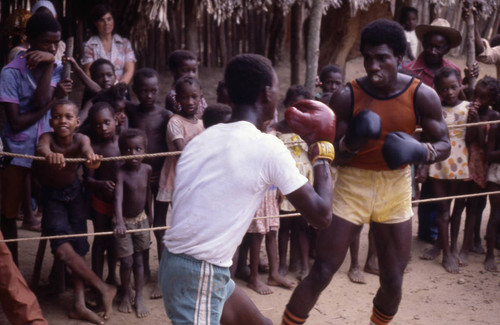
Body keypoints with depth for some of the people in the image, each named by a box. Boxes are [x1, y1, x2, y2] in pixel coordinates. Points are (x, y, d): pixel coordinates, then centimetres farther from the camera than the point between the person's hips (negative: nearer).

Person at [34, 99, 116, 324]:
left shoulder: (80, 139, -21)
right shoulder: (48, 137, -23)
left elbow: (86, 148, -44)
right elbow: (41, 148, -47)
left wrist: (91, 156, -70)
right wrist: (49, 154, -72)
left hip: (74, 192, 2)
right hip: (51, 196, -2)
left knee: (78, 247, 4)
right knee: (62, 248, -17)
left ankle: (79, 305, 10)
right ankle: (103, 289, -5)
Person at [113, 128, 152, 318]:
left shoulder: (147, 169, -9)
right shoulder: (121, 173, -25)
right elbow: (118, 198, -37)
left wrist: (149, 214, 17)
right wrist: (119, 222, -51)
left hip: (141, 219, 4)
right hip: (125, 221, -4)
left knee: (139, 260, 8)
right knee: (126, 261, 1)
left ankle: (139, 298, 16)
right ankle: (125, 295, 23)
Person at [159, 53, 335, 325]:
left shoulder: (203, 138, 8)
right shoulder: (268, 148, -14)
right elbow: (321, 215, -9)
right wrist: (322, 149, 3)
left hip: (178, 261, 9)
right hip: (199, 275, -8)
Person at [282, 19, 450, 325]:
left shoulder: (422, 96, -10)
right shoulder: (347, 97, -13)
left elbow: (444, 145, -4)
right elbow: (334, 156, -9)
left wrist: (420, 151, -26)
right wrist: (351, 142, -32)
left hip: (396, 188, 2)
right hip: (353, 186, -2)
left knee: (393, 280, 9)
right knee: (321, 272, -5)